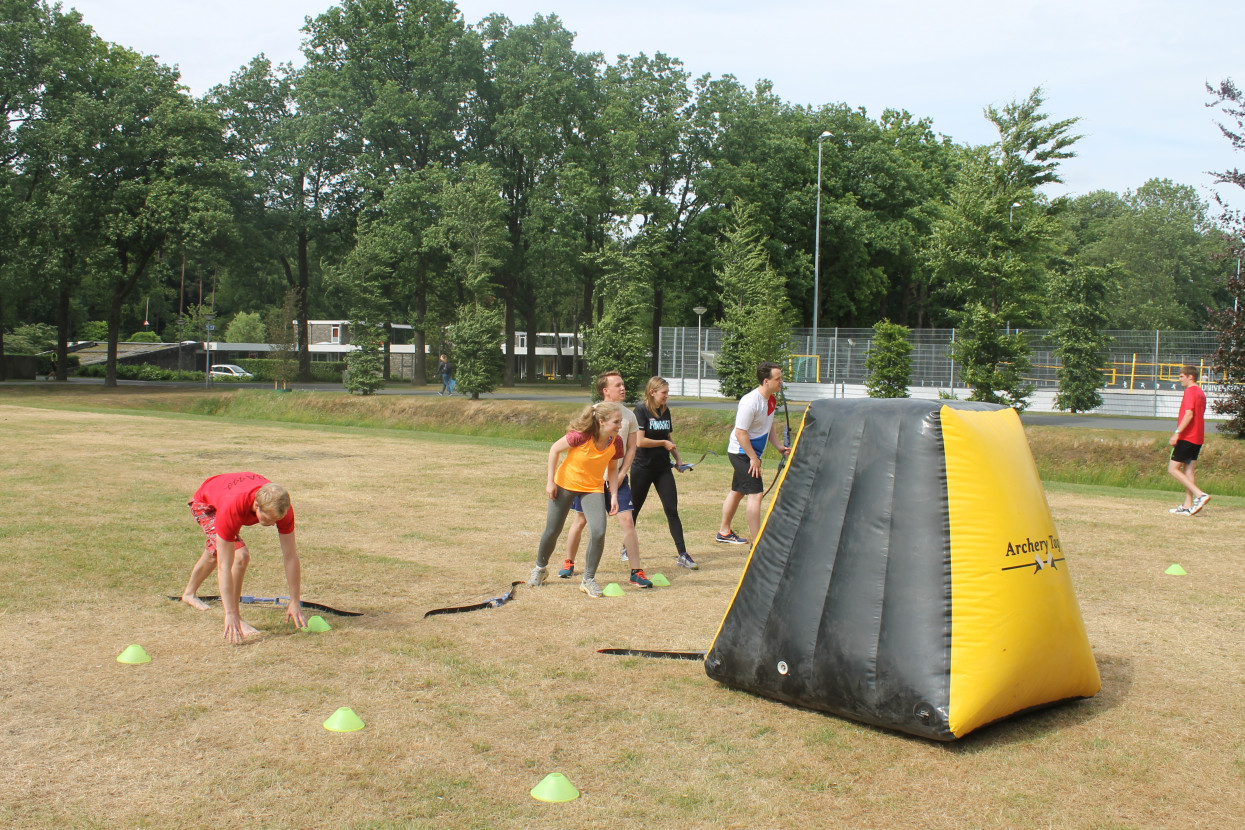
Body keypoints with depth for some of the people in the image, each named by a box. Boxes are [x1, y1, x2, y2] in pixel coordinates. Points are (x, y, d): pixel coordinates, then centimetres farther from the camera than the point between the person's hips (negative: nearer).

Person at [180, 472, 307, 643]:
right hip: (205, 503, -5)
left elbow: (291, 557, -28)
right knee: (240, 556, -26)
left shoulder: (281, 507, -37)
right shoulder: (232, 508, -49)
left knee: (214, 553, 29)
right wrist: (230, 614, -44)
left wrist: (295, 603, -25)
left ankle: (190, 593, 58)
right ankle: (234, 619, -10)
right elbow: (224, 567, -44)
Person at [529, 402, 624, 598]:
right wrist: (550, 481, -12)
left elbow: (613, 469, 2)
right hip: (565, 485, -2)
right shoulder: (581, 436, -29)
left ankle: (588, 579, 2)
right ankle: (540, 568, 39)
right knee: (552, 531, 9)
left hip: (593, 489, 3)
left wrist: (614, 495, -5)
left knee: (598, 532, -17)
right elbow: (554, 449, -14)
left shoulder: (616, 443, -15)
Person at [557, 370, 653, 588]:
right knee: (580, 520, 8)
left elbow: (631, 448, 7)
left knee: (627, 520, -9)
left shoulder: (629, 415, 2)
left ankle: (636, 572, -4)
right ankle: (568, 563, 28)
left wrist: (621, 475, -4)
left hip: (617, 477, 2)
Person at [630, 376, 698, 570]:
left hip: (663, 468, 5)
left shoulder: (665, 411, 8)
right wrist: (664, 443, -9)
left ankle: (682, 554, -3)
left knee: (672, 510, -3)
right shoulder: (641, 410, -11)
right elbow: (639, 441, -19)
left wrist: (677, 458, 10)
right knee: (634, 509, 9)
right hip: (642, 468, -5)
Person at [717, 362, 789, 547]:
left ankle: (724, 532, 33)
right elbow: (740, 433, -24)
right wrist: (753, 458, -21)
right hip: (742, 453, -10)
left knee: (738, 492, 19)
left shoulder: (771, 399, 4)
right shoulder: (750, 402, -25)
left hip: (751, 453, 10)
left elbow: (769, 426, 19)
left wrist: (779, 446, 8)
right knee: (755, 494, -13)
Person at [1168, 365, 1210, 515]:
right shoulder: (1201, 393, 17)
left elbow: (1189, 414, -22)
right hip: (1198, 438, 9)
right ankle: (1188, 506, 7)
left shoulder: (1190, 391, -12)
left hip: (1186, 438, -9)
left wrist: (1177, 433, -24)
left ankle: (1200, 495, -16)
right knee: (1188, 470, 9)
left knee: (1173, 469, -6)